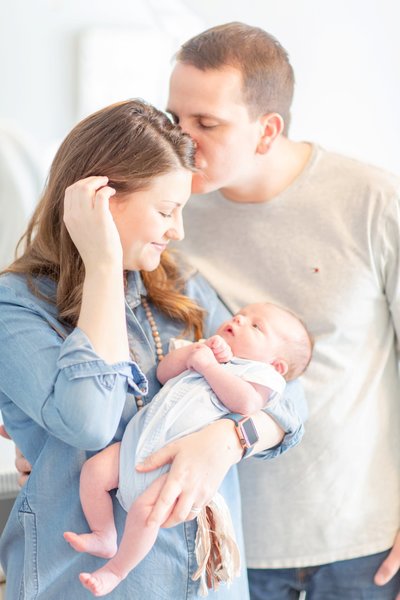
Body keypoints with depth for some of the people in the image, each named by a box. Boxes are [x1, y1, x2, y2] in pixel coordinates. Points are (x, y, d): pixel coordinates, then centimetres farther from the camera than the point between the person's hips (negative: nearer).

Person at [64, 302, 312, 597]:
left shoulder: (266, 375, 8)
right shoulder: (211, 354, 30)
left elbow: (247, 402, -15)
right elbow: (164, 372, 21)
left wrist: (208, 364, -8)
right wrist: (197, 348, 7)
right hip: (138, 442, 8)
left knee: (144, 508, -25)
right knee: (94, 470, -7)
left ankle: (117, 570, -3)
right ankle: (104, 538, 12)